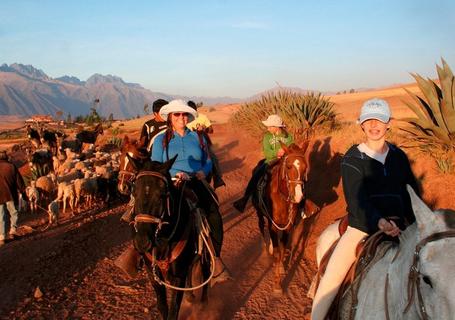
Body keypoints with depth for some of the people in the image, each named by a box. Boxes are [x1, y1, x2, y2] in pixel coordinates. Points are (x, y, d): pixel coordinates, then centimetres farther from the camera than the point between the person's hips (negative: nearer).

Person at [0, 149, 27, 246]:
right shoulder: (11, 166, -4)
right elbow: (19, 181, -1)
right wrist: (23, 193, 8)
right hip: (10, 195, 0)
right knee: (13, 213, 18)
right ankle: (13, 231, 12)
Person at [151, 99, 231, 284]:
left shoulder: (198, 137, 18)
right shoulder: (161, 140, 11)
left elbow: (208, 162, 20)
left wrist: (203, 172, -3)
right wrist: (175, 173, -13)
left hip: (197, 183, 3)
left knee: (214, 218, -24)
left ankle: (214, 258, -7)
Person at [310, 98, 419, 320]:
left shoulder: (399, 156, 7)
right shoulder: (352, 160, -5)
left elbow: (412, 194, 10)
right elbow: (356, 200, -16)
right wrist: (378, 222, -33)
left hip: (397, 227, 4)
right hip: (363, 226, -4)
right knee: (330, 281, -16)